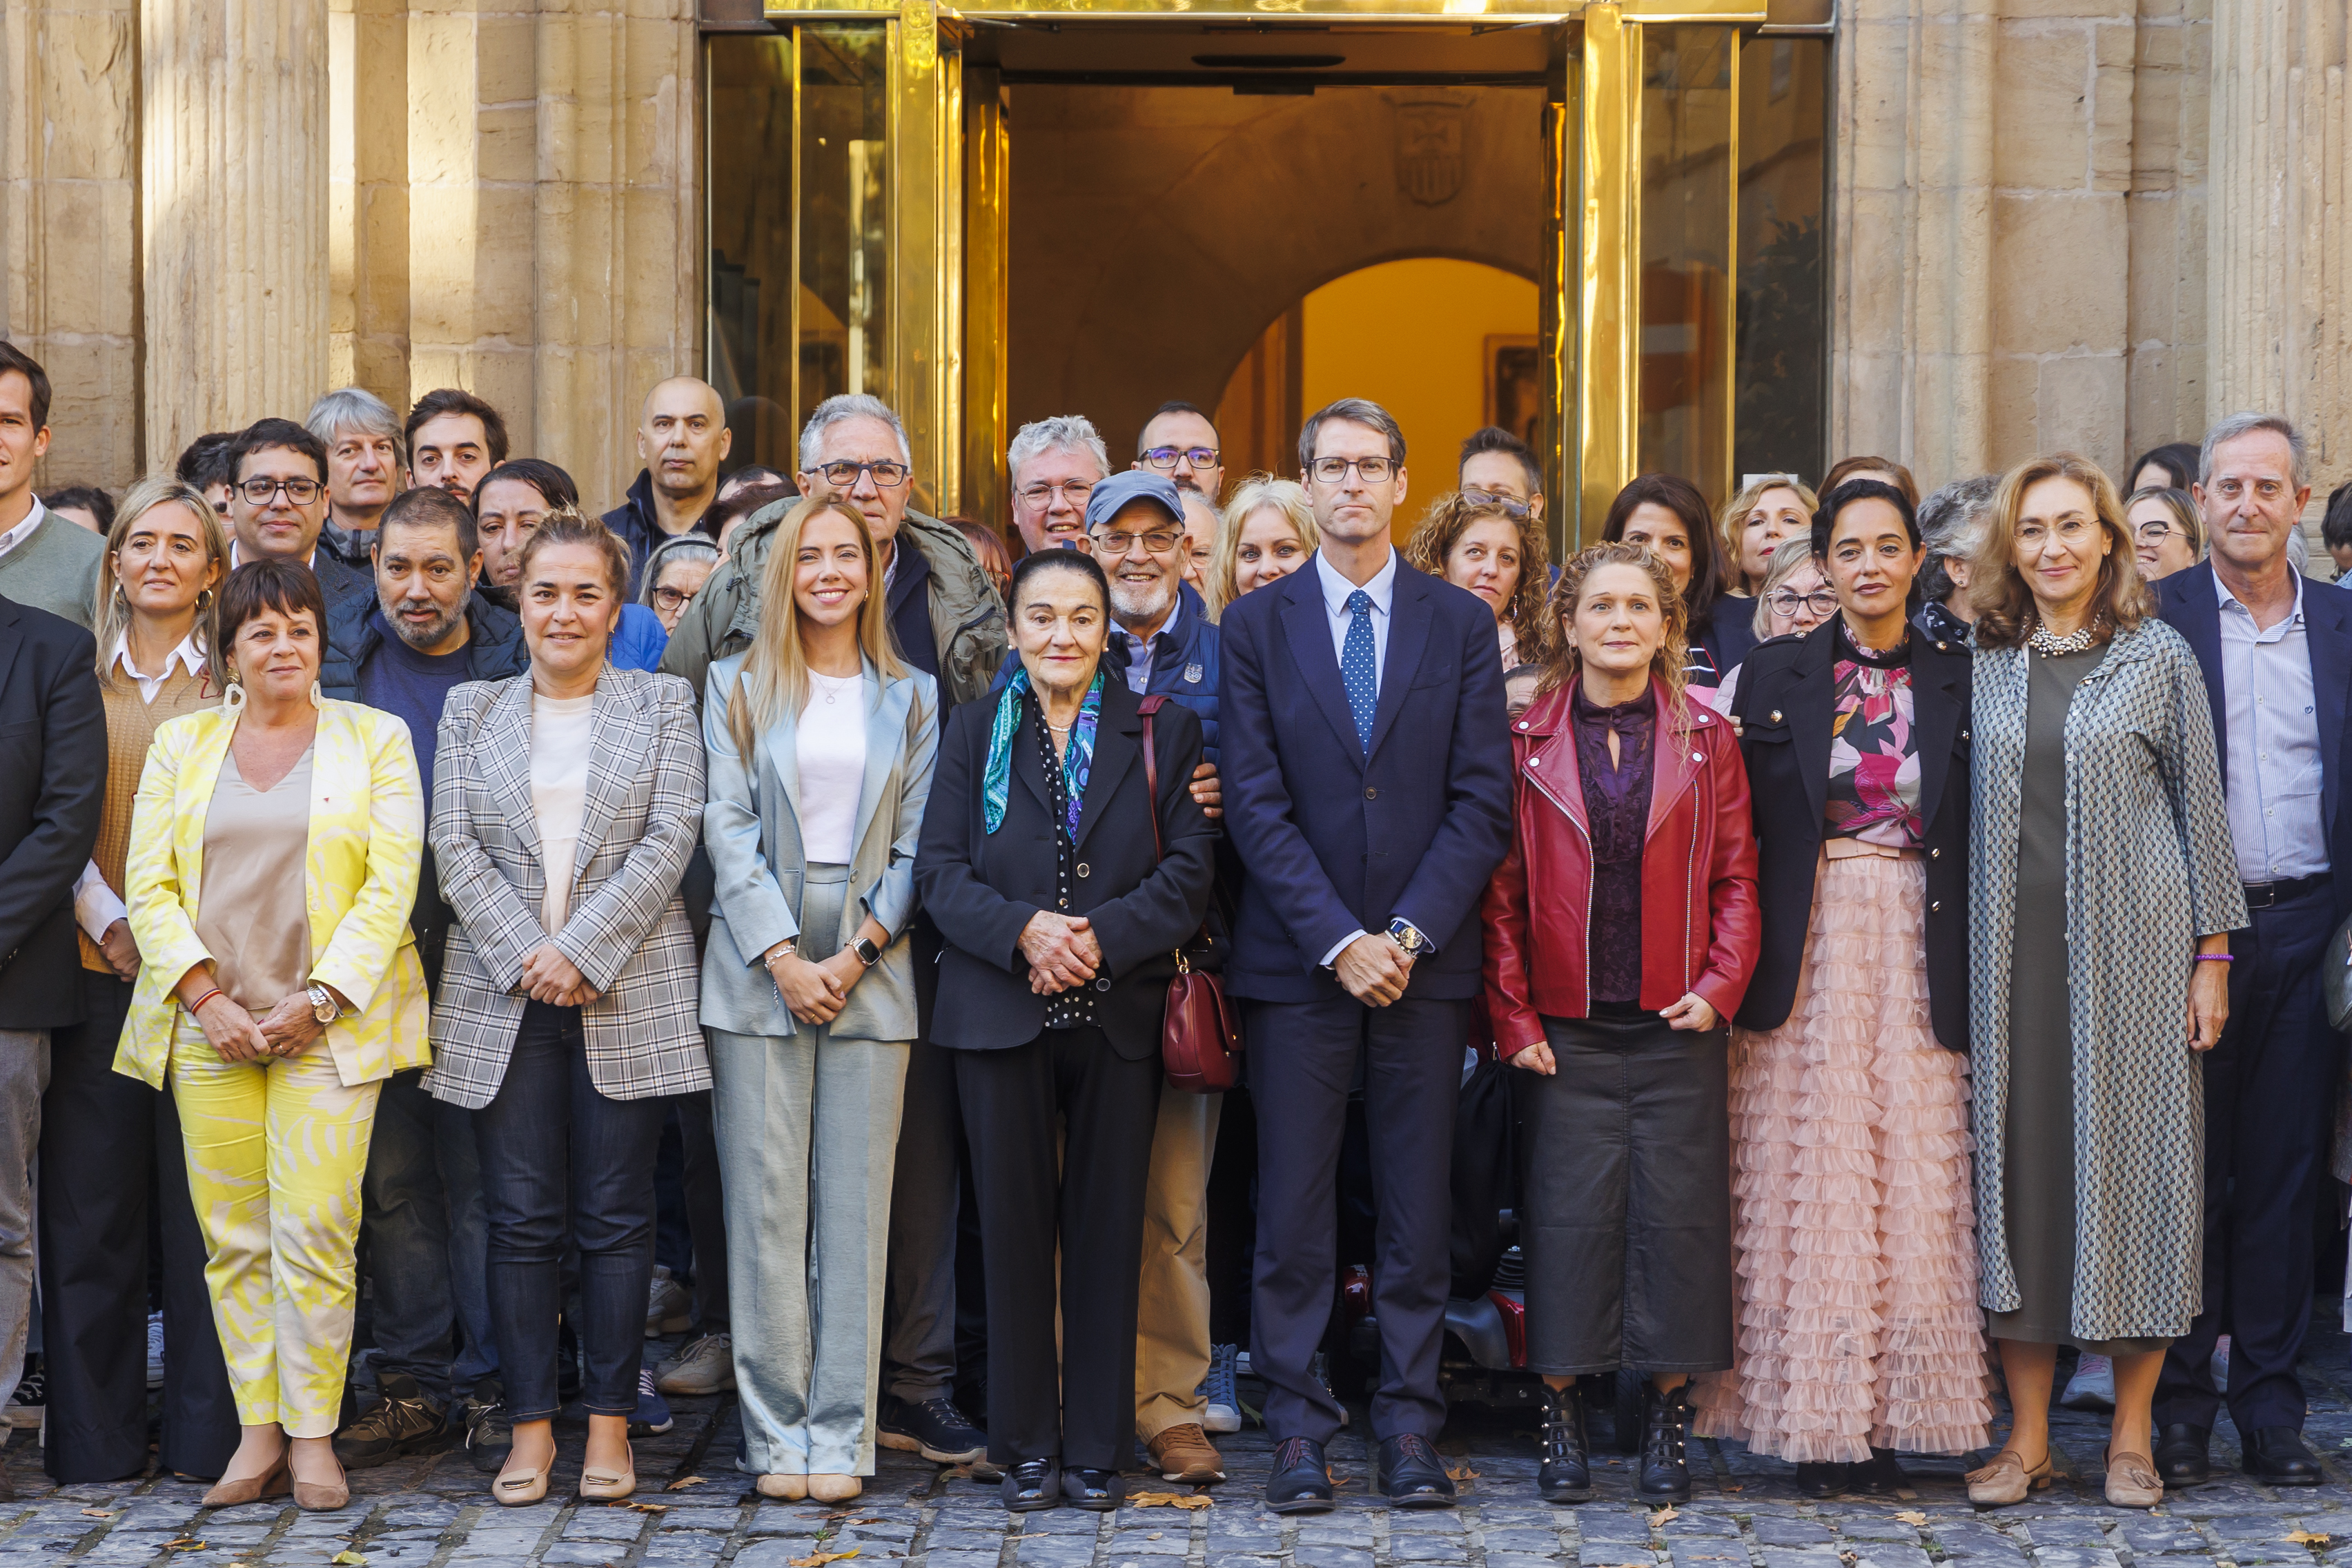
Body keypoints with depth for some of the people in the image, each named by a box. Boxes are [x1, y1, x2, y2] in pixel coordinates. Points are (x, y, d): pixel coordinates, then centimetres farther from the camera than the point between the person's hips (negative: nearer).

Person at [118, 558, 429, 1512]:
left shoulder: (374, 740, 7)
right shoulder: (181, 744, 13)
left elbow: (392, 881, -1)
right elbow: (148, 885, 7)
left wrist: (319, 998, -9)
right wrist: (205, 996, -6)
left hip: (327, 1024, -2)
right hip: (208, 1027, 2)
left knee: (316, 1228, -9)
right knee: (233, 1236, 1)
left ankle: (312, 1434, 0)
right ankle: (259, 1432, 7)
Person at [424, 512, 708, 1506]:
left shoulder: (663, 705, 7)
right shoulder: (471, 711, 12)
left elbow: (669, 840, -3)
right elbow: (455, 847, 3)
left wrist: (580, 951, -12)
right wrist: (523, 955, -10)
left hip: (627, 997, -1)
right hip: (502, 996, 1)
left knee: (616, 1218, 1)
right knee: (521, 1219, 1)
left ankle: (609, 1424, 7)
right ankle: (530, 1427, 6)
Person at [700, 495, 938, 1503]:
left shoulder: (910, 696, 11)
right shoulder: (737, 688, 9)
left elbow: (917, 840, 5)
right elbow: (727, 826, 1)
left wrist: (860, 952, -7)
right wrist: (783, 956, -9)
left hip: (869, 967, 1)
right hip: (758, 965, 0)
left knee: (855, 1204, -1)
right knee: (765, 1203, -2)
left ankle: (841, 1434, 3)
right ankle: (776, 1431, 4)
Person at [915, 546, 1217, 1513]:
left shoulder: (1161, 731, 6)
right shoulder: (975, 732, 9)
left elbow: (1189, 871, 0)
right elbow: (939, 869, 1)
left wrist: (1103, 936, -14)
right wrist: (1022, 931, -15)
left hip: (1118, 1014, 0)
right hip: (1000, 1013, 0)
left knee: (1108, 1229, 3)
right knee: (1015, 1226, 3)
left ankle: (1097, 1449, 12)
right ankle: (1026, 1446, 13)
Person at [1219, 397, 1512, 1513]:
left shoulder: (1462, 624, 6)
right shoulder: (1254, 625, 5)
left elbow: (1483, 800, 1)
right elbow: (1256, 805, -2)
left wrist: (1409, 933, -9)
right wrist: (1338, 940, -11)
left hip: (1425, 958, 1)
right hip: (1294, 959, -1)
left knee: (1418, 1205, 4)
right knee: (1293, 1209, 0)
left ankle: (1410, 1424, 11)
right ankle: (1299, 1429, 6)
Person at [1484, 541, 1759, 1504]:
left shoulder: (1706, 742, 7)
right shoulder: (1528, 741, 3)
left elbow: (1736, 879, 7)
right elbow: (1503, 890, 3)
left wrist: (1719, 985, -5)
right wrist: (1514, 1017, -4)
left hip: (1676, 1025, 1)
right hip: (1567, 1028, -1)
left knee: (1677, 1214, 1)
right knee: (1570, 1214, -2)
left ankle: (1666, 1424, 11)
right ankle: (1561, 1420, 8)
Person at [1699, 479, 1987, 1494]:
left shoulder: (1956, 680, 7)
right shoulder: (1777, 675, 5)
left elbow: (1974, 840, 6)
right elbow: (1740, 833, 3)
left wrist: (1965, 970, -2)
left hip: (1919, 955, 1)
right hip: (1807, 953, -1)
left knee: (1912, 1179, -1)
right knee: (1811, 1175, -1)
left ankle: (1885, 1418, 6)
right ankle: (1814, 1417, 4)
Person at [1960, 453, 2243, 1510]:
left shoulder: (2159, 656, 3)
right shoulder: (1982, 662, 8)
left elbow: (2200, 808, 4)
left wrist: (2211, 955, -1)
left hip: (2133, 947, -2)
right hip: (2015, 949, 2)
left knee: (2133, 1156, 0)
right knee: (2019, 1162, 2)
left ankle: (2132, 1433, 10)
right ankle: (2027, 1437, 10)